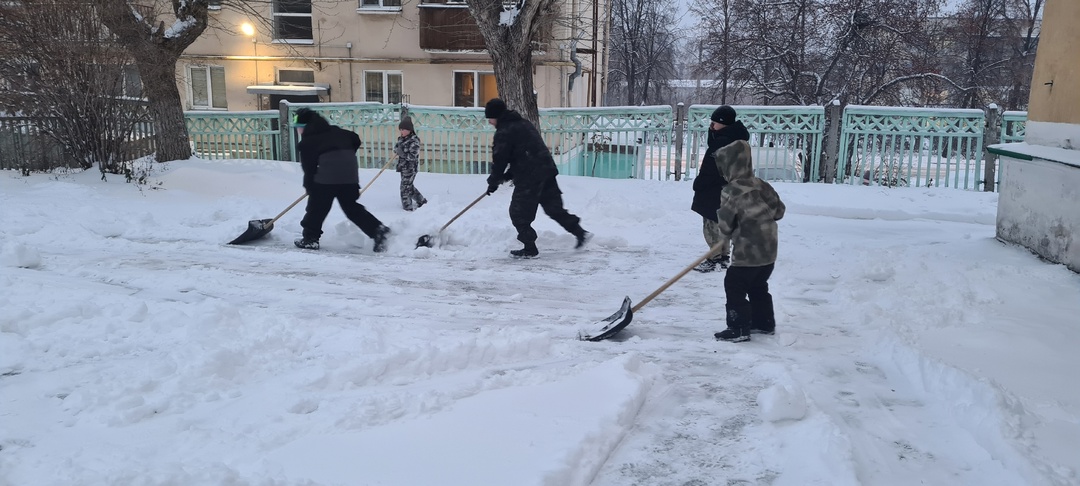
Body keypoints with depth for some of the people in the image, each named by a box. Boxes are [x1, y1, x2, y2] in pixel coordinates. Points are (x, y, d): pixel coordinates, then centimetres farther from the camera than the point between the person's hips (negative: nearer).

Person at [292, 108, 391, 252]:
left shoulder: (307, 141, 7)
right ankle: (378, 230, 3)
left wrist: (309, 186, 19)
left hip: (327, 175, -6)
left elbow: (308, 167, 6)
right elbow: (355, 139, 19)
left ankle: (310, 238, 17)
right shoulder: (334, 131, 22)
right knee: (352, 207, 14)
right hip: (350, 172, 6)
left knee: (316, 207, 11)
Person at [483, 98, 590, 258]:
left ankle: (530, 249, 7)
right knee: (554, 207, 16)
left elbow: (500, 159, -8)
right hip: (546, 170, 9)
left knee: (519, 213, 3)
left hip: (530, 177, -9)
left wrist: (493, 182, 6)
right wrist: (508, 175, 23)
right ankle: (580, 233, 17)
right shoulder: (523, 123, 20)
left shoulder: (504, 132, -9)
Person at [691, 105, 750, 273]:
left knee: (712, 224, -3)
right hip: (726, 188, 10)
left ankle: (714, 258, 1)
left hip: (715, 190, -10)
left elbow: (710, 170, -22)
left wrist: (698, 184, -10)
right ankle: (724, 257, 25)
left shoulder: (722, 142, -24)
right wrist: (713, 131, 3)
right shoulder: (734, 138, 8)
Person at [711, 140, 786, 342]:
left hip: (748, 251, -8)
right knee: (758, 286, 22)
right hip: (769, 249, 9)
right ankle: (765, 323, 31)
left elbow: (724, 224, -11)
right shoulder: (761, 185, 6)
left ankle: (739, 329, 2)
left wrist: (729, 232, 11)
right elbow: (779, 210, 14)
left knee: (734, 286, 0)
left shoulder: (731, 191, -16)